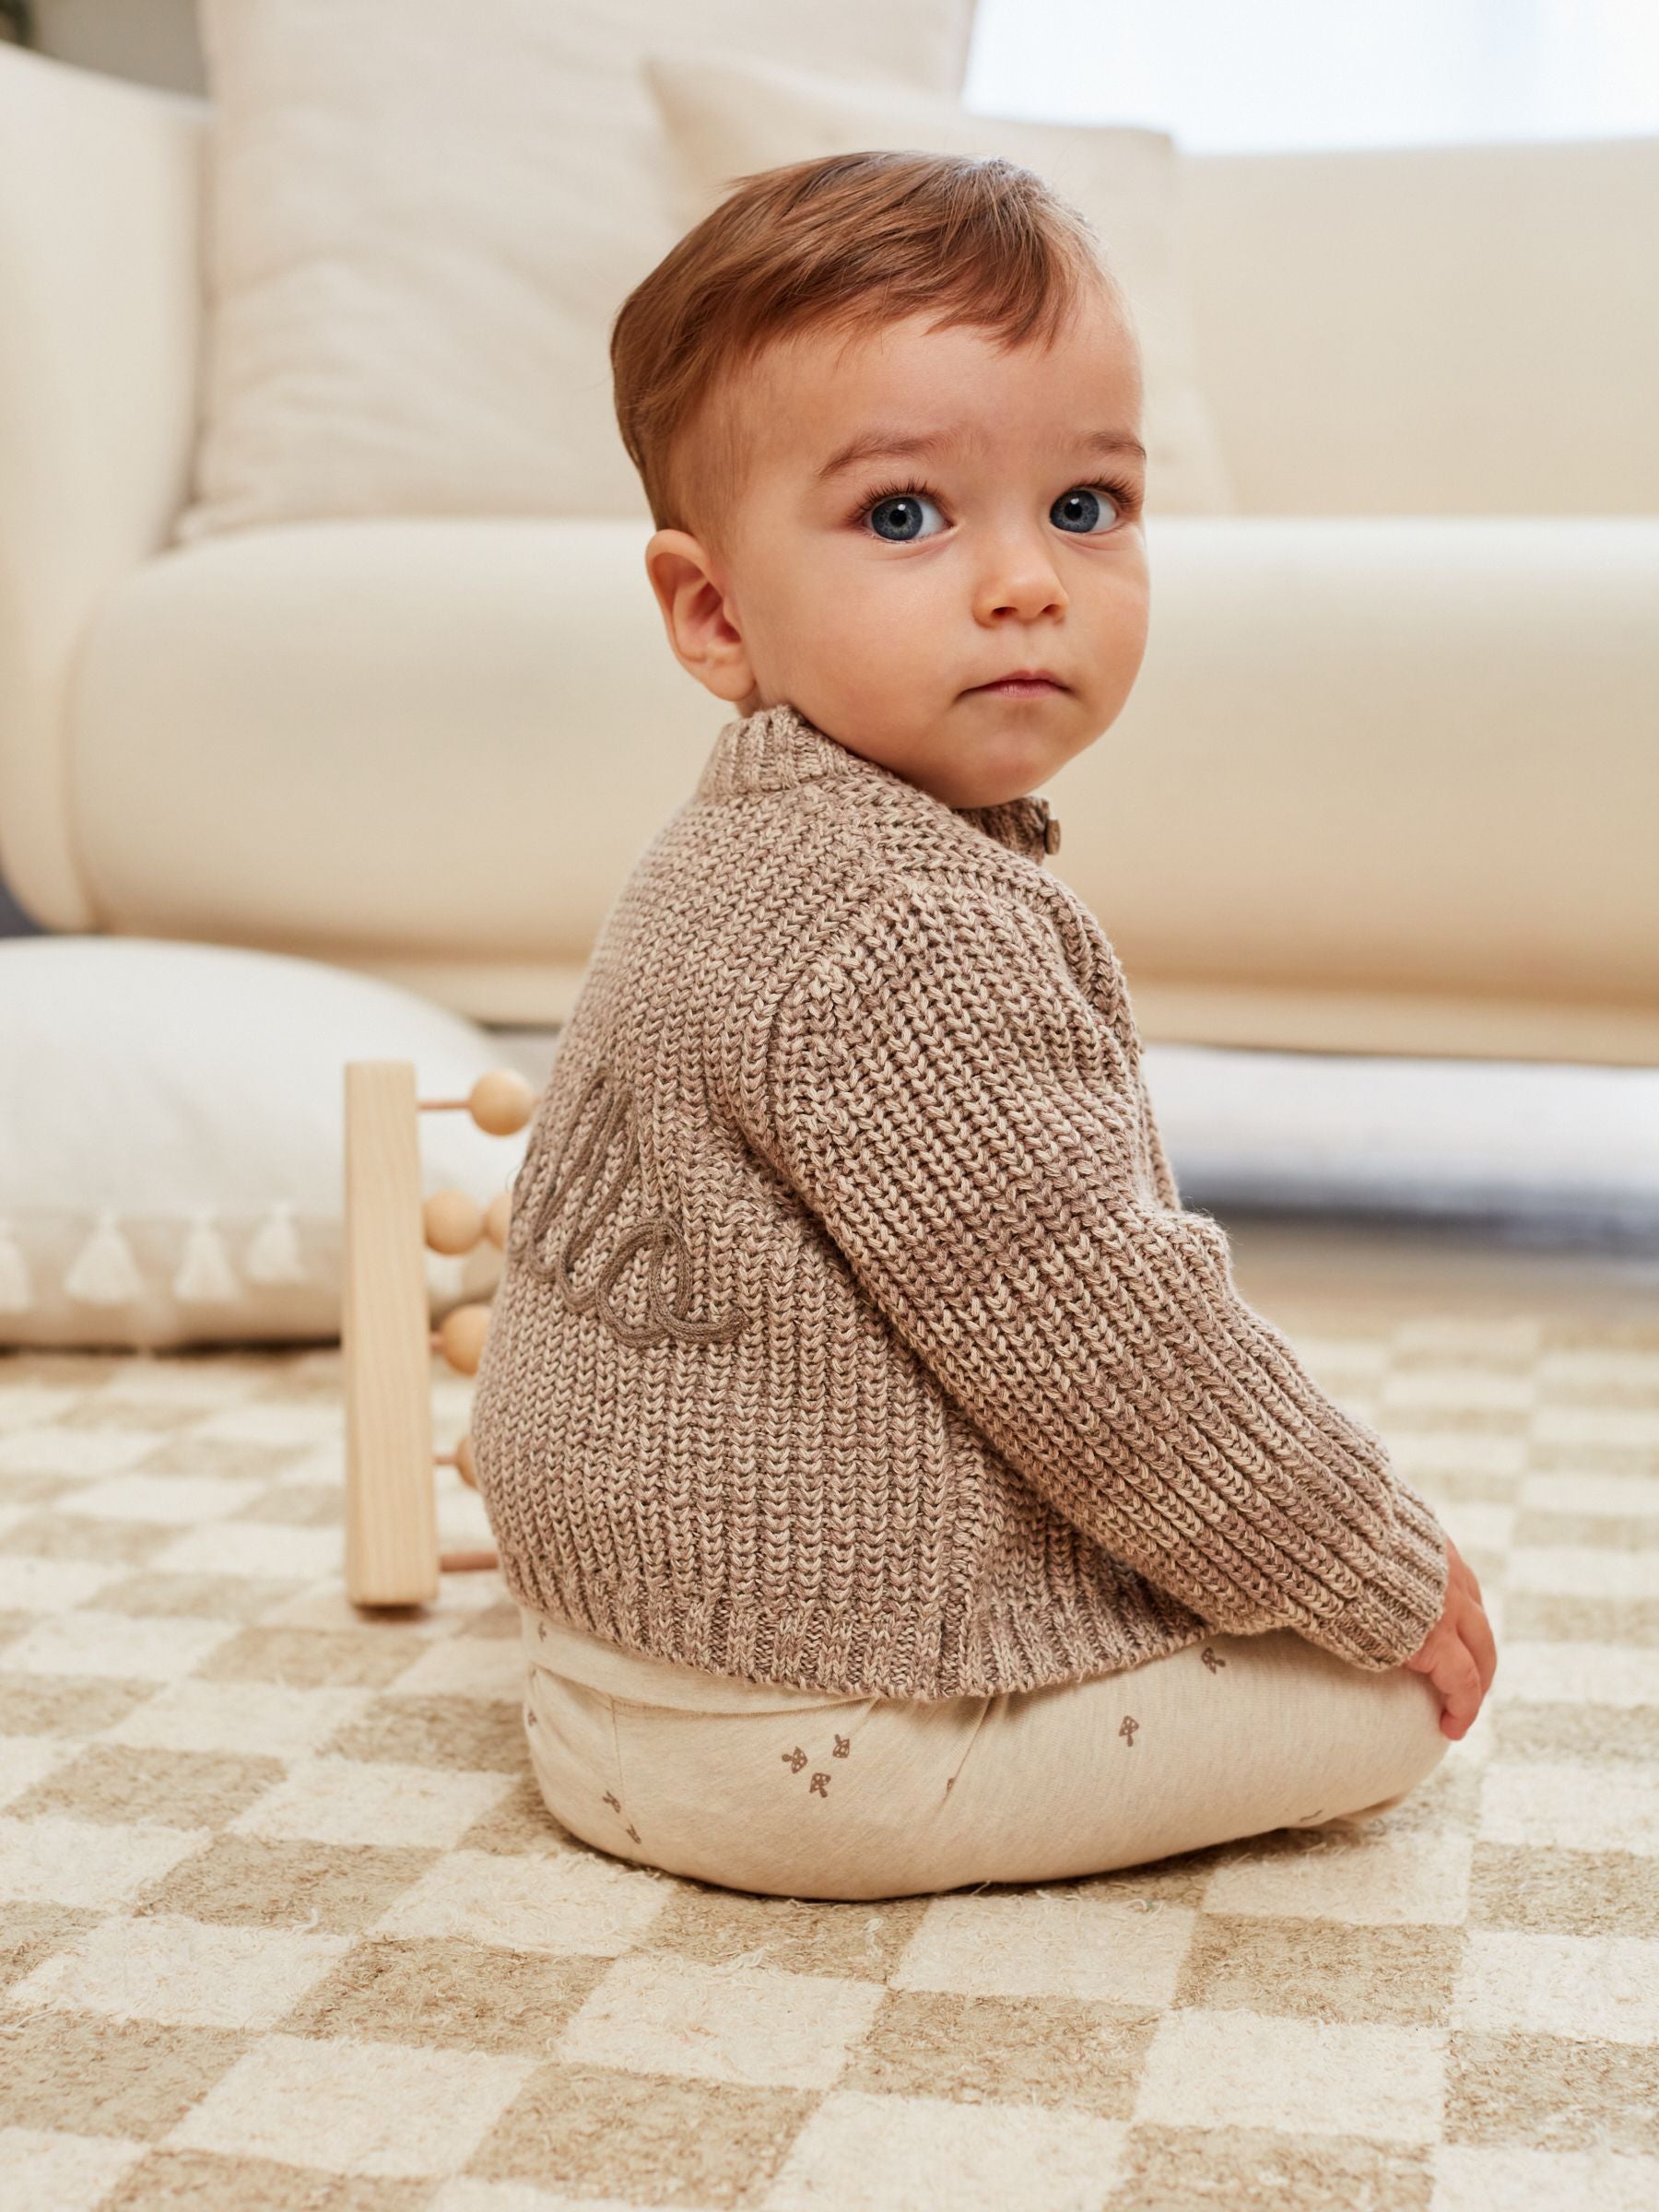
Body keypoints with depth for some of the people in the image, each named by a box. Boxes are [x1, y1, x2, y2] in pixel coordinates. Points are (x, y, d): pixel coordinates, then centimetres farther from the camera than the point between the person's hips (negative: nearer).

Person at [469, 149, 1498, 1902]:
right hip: (799, 1740, -10)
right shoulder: (910, 939, -29)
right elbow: (1103, 1350, -26)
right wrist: (1386, 1579, -13)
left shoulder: (761, 848, 6)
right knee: (1382, 1698, -5)